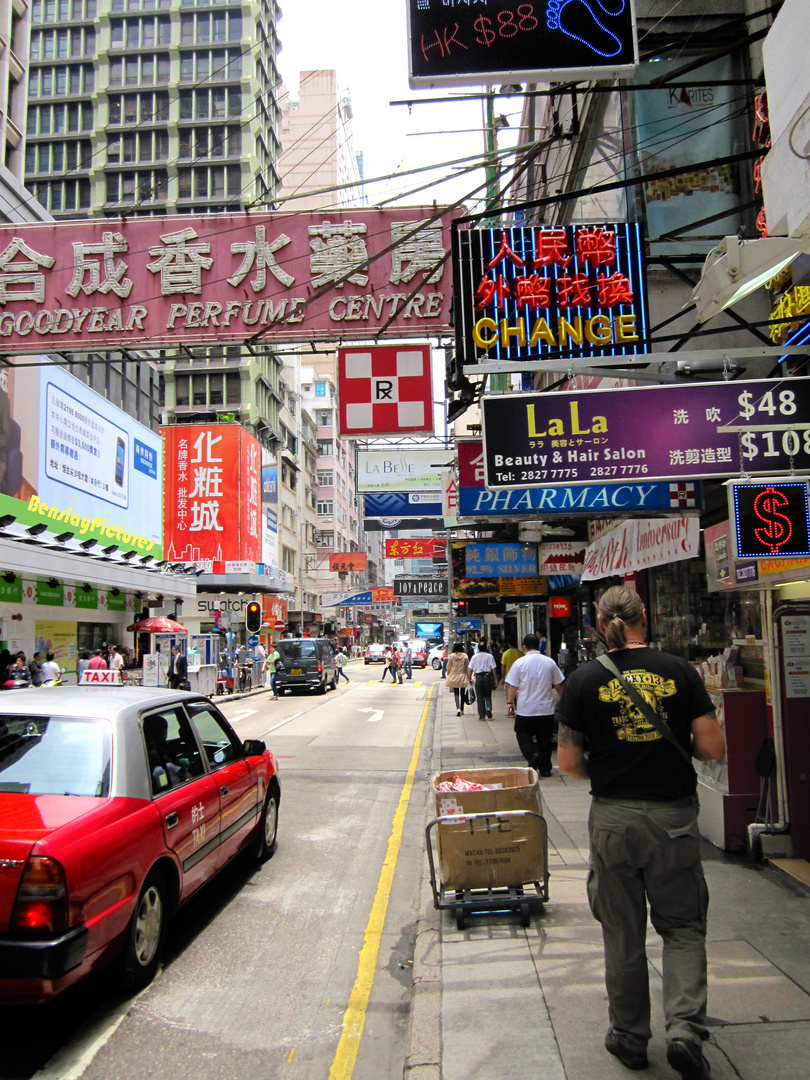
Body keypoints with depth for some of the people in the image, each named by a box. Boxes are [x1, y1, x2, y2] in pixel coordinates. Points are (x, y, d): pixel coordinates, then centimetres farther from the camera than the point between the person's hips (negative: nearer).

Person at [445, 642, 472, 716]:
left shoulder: (451, 656, -6)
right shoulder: (465, 656, -7)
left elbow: (449, 667, 0)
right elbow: (468, 668, -3)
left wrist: (448, 676, 14)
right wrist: (470, 678, 4)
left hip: (454, 677, 0)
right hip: (463, 677, 0)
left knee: (456, 693, 2)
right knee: (462, 694, 13)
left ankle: (458, 708, -18)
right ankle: (462, 709, 20)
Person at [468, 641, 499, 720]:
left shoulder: (474, 657, 1)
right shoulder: (490, 656, -3)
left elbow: (470, 669, 2)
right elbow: (494, 668, -6)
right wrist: (495, 679, -1)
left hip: (478, 677, 1)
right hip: (487, 676, -1)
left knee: (479, 697, 7)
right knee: (488, 696, 12)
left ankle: (482, 715, 8)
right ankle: (488, 708, -15)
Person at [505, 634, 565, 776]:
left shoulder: (519, 662, -8)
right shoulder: (549, 662, 1)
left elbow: (512, 686, -8)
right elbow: (559, 684, 10)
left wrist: (510, 702, 3)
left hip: (526, 710, -2)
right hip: (546, 709, 3)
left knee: (522, 733, 12)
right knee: (544, 738, 12)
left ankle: (532, 757, -9)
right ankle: (545, 768, 16)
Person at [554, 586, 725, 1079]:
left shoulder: (584, 680, -7)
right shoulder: (679, 671, -6)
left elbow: (569, 762, -4)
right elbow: (713, 748, -6)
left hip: (613, 818, 0)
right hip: (674, 815, 0)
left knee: (623, 932, 15)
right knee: (683, 926, 16)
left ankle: (630, 1037, 28)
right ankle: (686, 1029, 2)